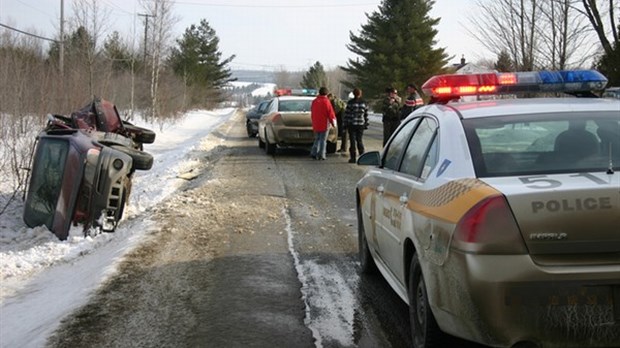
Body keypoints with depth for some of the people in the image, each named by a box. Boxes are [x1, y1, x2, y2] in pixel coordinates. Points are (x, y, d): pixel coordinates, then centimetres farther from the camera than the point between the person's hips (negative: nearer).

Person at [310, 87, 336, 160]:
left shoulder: (314, 101, 4)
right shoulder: (326, 102, -12)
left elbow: (312, 113, 12)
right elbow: (331, 114, -10)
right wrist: (333, 123, 3)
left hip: (316, 124, 5)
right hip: (324, 124, -5)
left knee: (317, 139, 15)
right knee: (323, 140, 2)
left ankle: (314, 153, 6)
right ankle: (321, 155, 1)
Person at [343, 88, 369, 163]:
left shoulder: (350, 102, -7)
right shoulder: (364, 103, 4)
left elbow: (346, 114, -6)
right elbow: (366, 115, 7)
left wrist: (345, 123, 0)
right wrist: (366, 124, 14)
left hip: (351, 125, -3)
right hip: (361, 125, 3)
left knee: (352, 141, 1)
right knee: (359, 140, 13)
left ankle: (353, 158, 0)